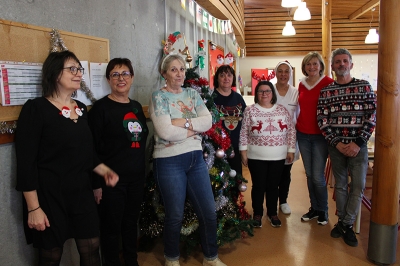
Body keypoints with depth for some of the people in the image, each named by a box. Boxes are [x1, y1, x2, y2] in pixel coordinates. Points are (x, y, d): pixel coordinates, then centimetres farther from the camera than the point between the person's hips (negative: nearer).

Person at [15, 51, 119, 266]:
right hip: (50, 195, -5)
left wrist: (104, 170, -1)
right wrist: (33, 208, -16)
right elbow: (26, 162, -14)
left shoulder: (81, 108, 9)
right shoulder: (36, 108, -12)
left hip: (82, 192, 6)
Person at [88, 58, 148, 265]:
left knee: (131, 224, 19)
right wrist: (96, 183, -14)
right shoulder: (100, 108, -10)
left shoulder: (136, 106, 9)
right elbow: (92, 148, -12)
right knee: (111, 228, 8)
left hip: (136, 177, 6)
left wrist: (143, 171, 15)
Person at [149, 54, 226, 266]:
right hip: (169, 162, -5)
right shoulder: (158, 97, -7)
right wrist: (194, 129, -10)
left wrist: (185, 122, -17)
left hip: (196, 159, 5)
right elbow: (165, 131, -20)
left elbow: (208, 121, -4)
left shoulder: (193, 94, 9)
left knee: (209, 212, 11)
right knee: (175, 216, 8)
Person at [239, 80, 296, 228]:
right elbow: (243, 132, -1)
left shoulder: (282, 110, 4)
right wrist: (243, 151, -4)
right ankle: (257, 214, 22)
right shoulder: (250, 110, -2)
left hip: (278, 157, 2)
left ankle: (272, 213, 27)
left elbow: (291, 130, 6)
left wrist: (291, 150, 3)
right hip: (256, 157, -2)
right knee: (258, 186, 6)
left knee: (273, 186, 11)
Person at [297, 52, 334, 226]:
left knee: (318, 176, -3)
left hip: (320, 135, -5)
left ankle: (323, 211, 18)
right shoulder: (302, 85, 9)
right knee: (309, 174, 11)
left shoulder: (329, 83, -7)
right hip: (303, 134, 5)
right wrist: (297, 124, 11)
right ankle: (314, 208, 26)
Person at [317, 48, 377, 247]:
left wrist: (358, 143, -12)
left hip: (358, 145, -1)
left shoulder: (364, 86, 1)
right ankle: (343, 221, 23)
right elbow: (322, 120, 0)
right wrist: (336, 143, -10)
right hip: (335, 145, 1)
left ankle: (347, 224, 13)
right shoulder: (326, 91, 4)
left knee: (358, 186, -1)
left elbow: (372, 116, -3)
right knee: (340, 185, 10)